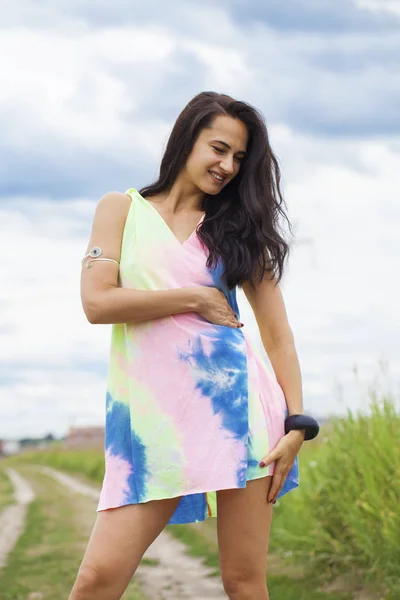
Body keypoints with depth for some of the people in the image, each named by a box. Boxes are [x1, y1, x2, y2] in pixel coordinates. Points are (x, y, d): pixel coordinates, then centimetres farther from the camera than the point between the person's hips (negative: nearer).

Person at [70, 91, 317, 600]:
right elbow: (97, 302, -4)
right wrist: (195, 298, -3)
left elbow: (278, 335, 10)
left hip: (236, 402, 1)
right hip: (154, 413, -1)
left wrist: (296, 422, -1)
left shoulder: (238, 229, 14)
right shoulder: (122, 209, 11)